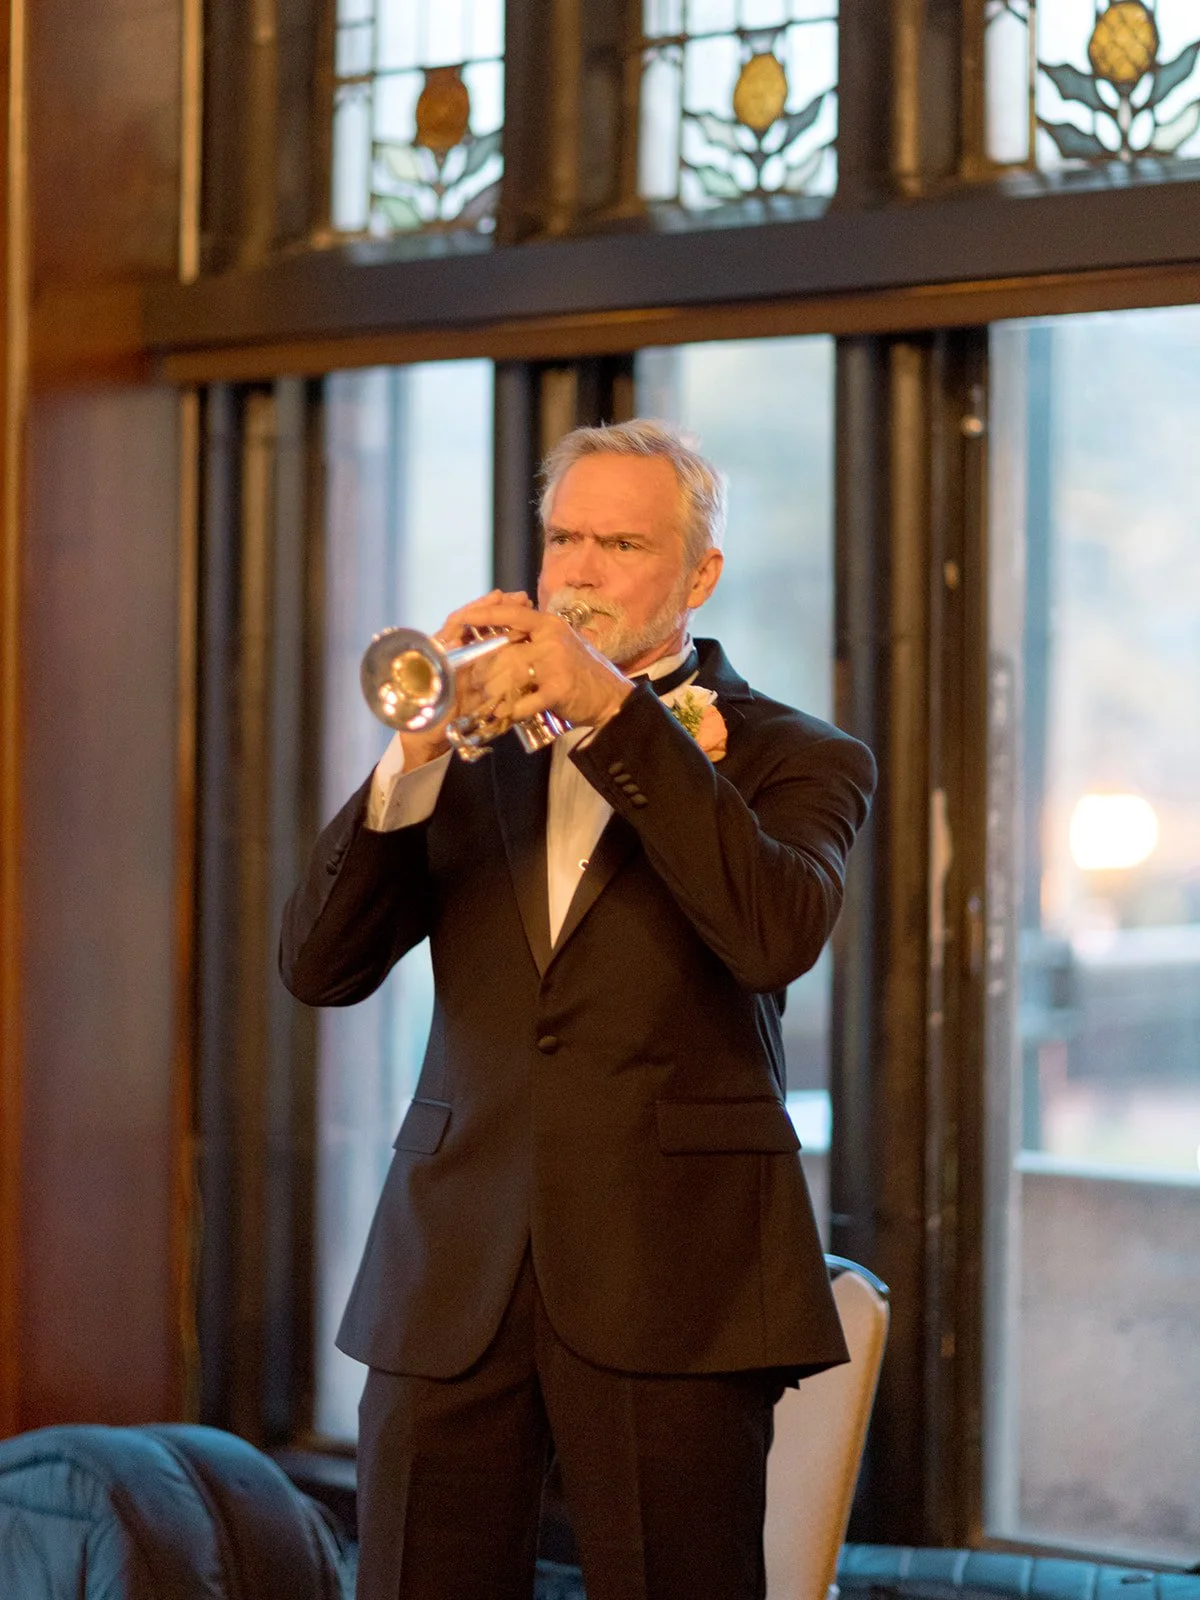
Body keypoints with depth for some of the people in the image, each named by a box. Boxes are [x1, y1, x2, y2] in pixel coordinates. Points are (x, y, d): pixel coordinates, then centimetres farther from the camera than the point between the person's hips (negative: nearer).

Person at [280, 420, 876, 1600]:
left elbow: (776, 935, -17)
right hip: (453, 1275, 3)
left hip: (668, 1276, -3)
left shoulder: (790, 759, 6)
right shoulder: (478, 748, 16)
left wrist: (616, 710, -17)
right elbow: (319, 966, 5)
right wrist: (410, 759, -10)